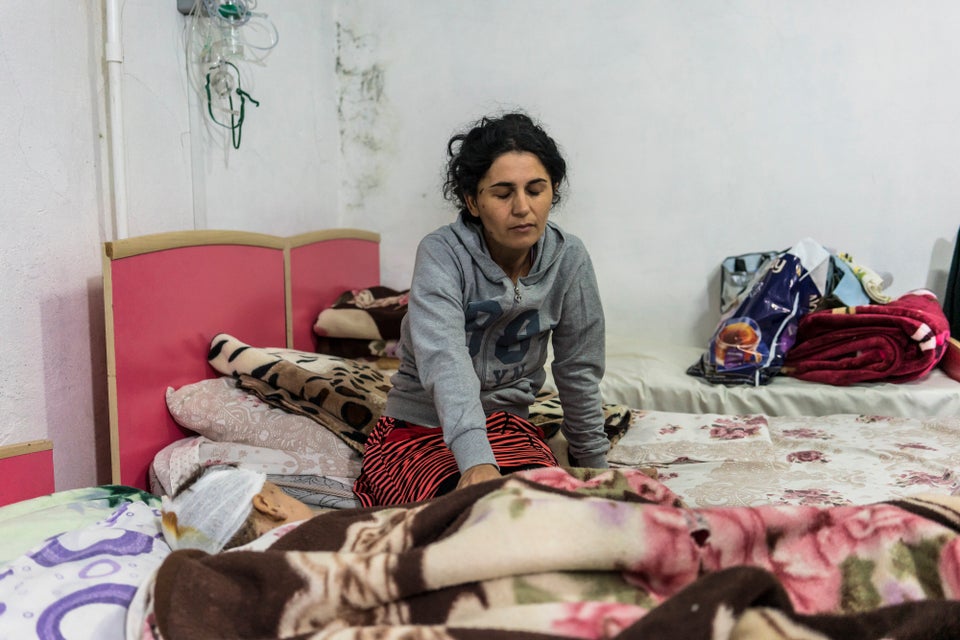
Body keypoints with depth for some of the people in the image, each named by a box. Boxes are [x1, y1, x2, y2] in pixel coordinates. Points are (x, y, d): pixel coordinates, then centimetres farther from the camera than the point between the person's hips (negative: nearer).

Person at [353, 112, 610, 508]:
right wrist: (476, 460, -48)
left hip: (508, 427, 3)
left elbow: (579, 372, 3)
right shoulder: (442, 253, -17)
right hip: (421, 428, -3)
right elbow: (444, 359, -34)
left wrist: (593, 465, 8)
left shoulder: (568, 259, -6)